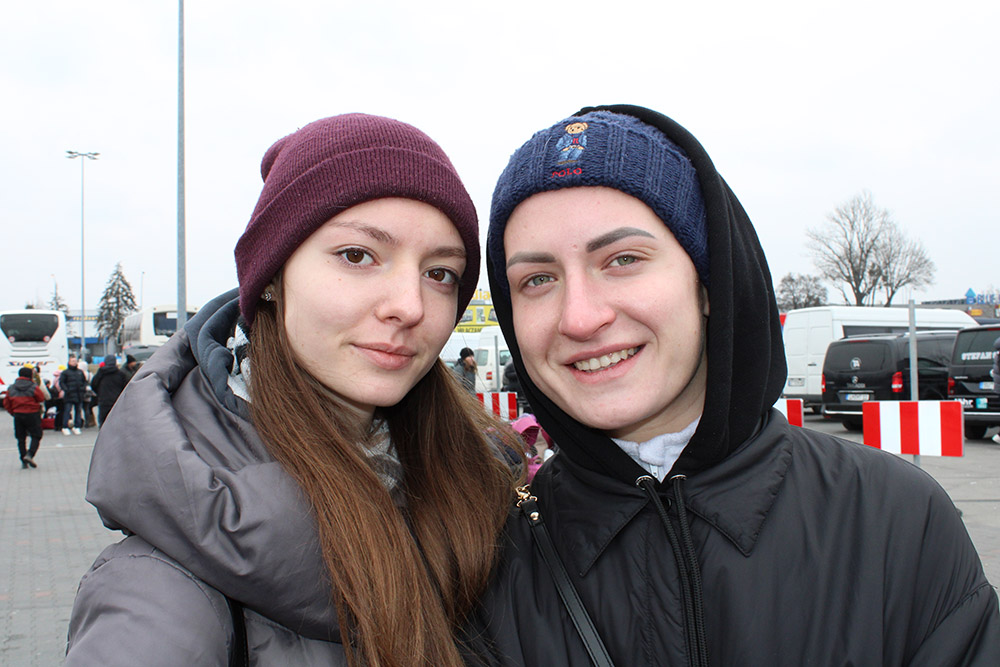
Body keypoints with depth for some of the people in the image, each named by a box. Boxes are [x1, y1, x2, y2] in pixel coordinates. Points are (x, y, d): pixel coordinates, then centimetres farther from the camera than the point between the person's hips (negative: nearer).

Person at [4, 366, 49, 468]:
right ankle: (30, 455, -16)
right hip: (32, 414, -4)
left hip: (18, 415, 4)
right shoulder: (34, 387, -10)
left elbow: (6, 404, 7)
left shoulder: (11, 388, 4)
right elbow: (42, 399, -4)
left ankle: (24, 462, 9)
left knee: (21, 438, 10)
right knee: (36, 436, 5)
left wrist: (13, 413, 14)